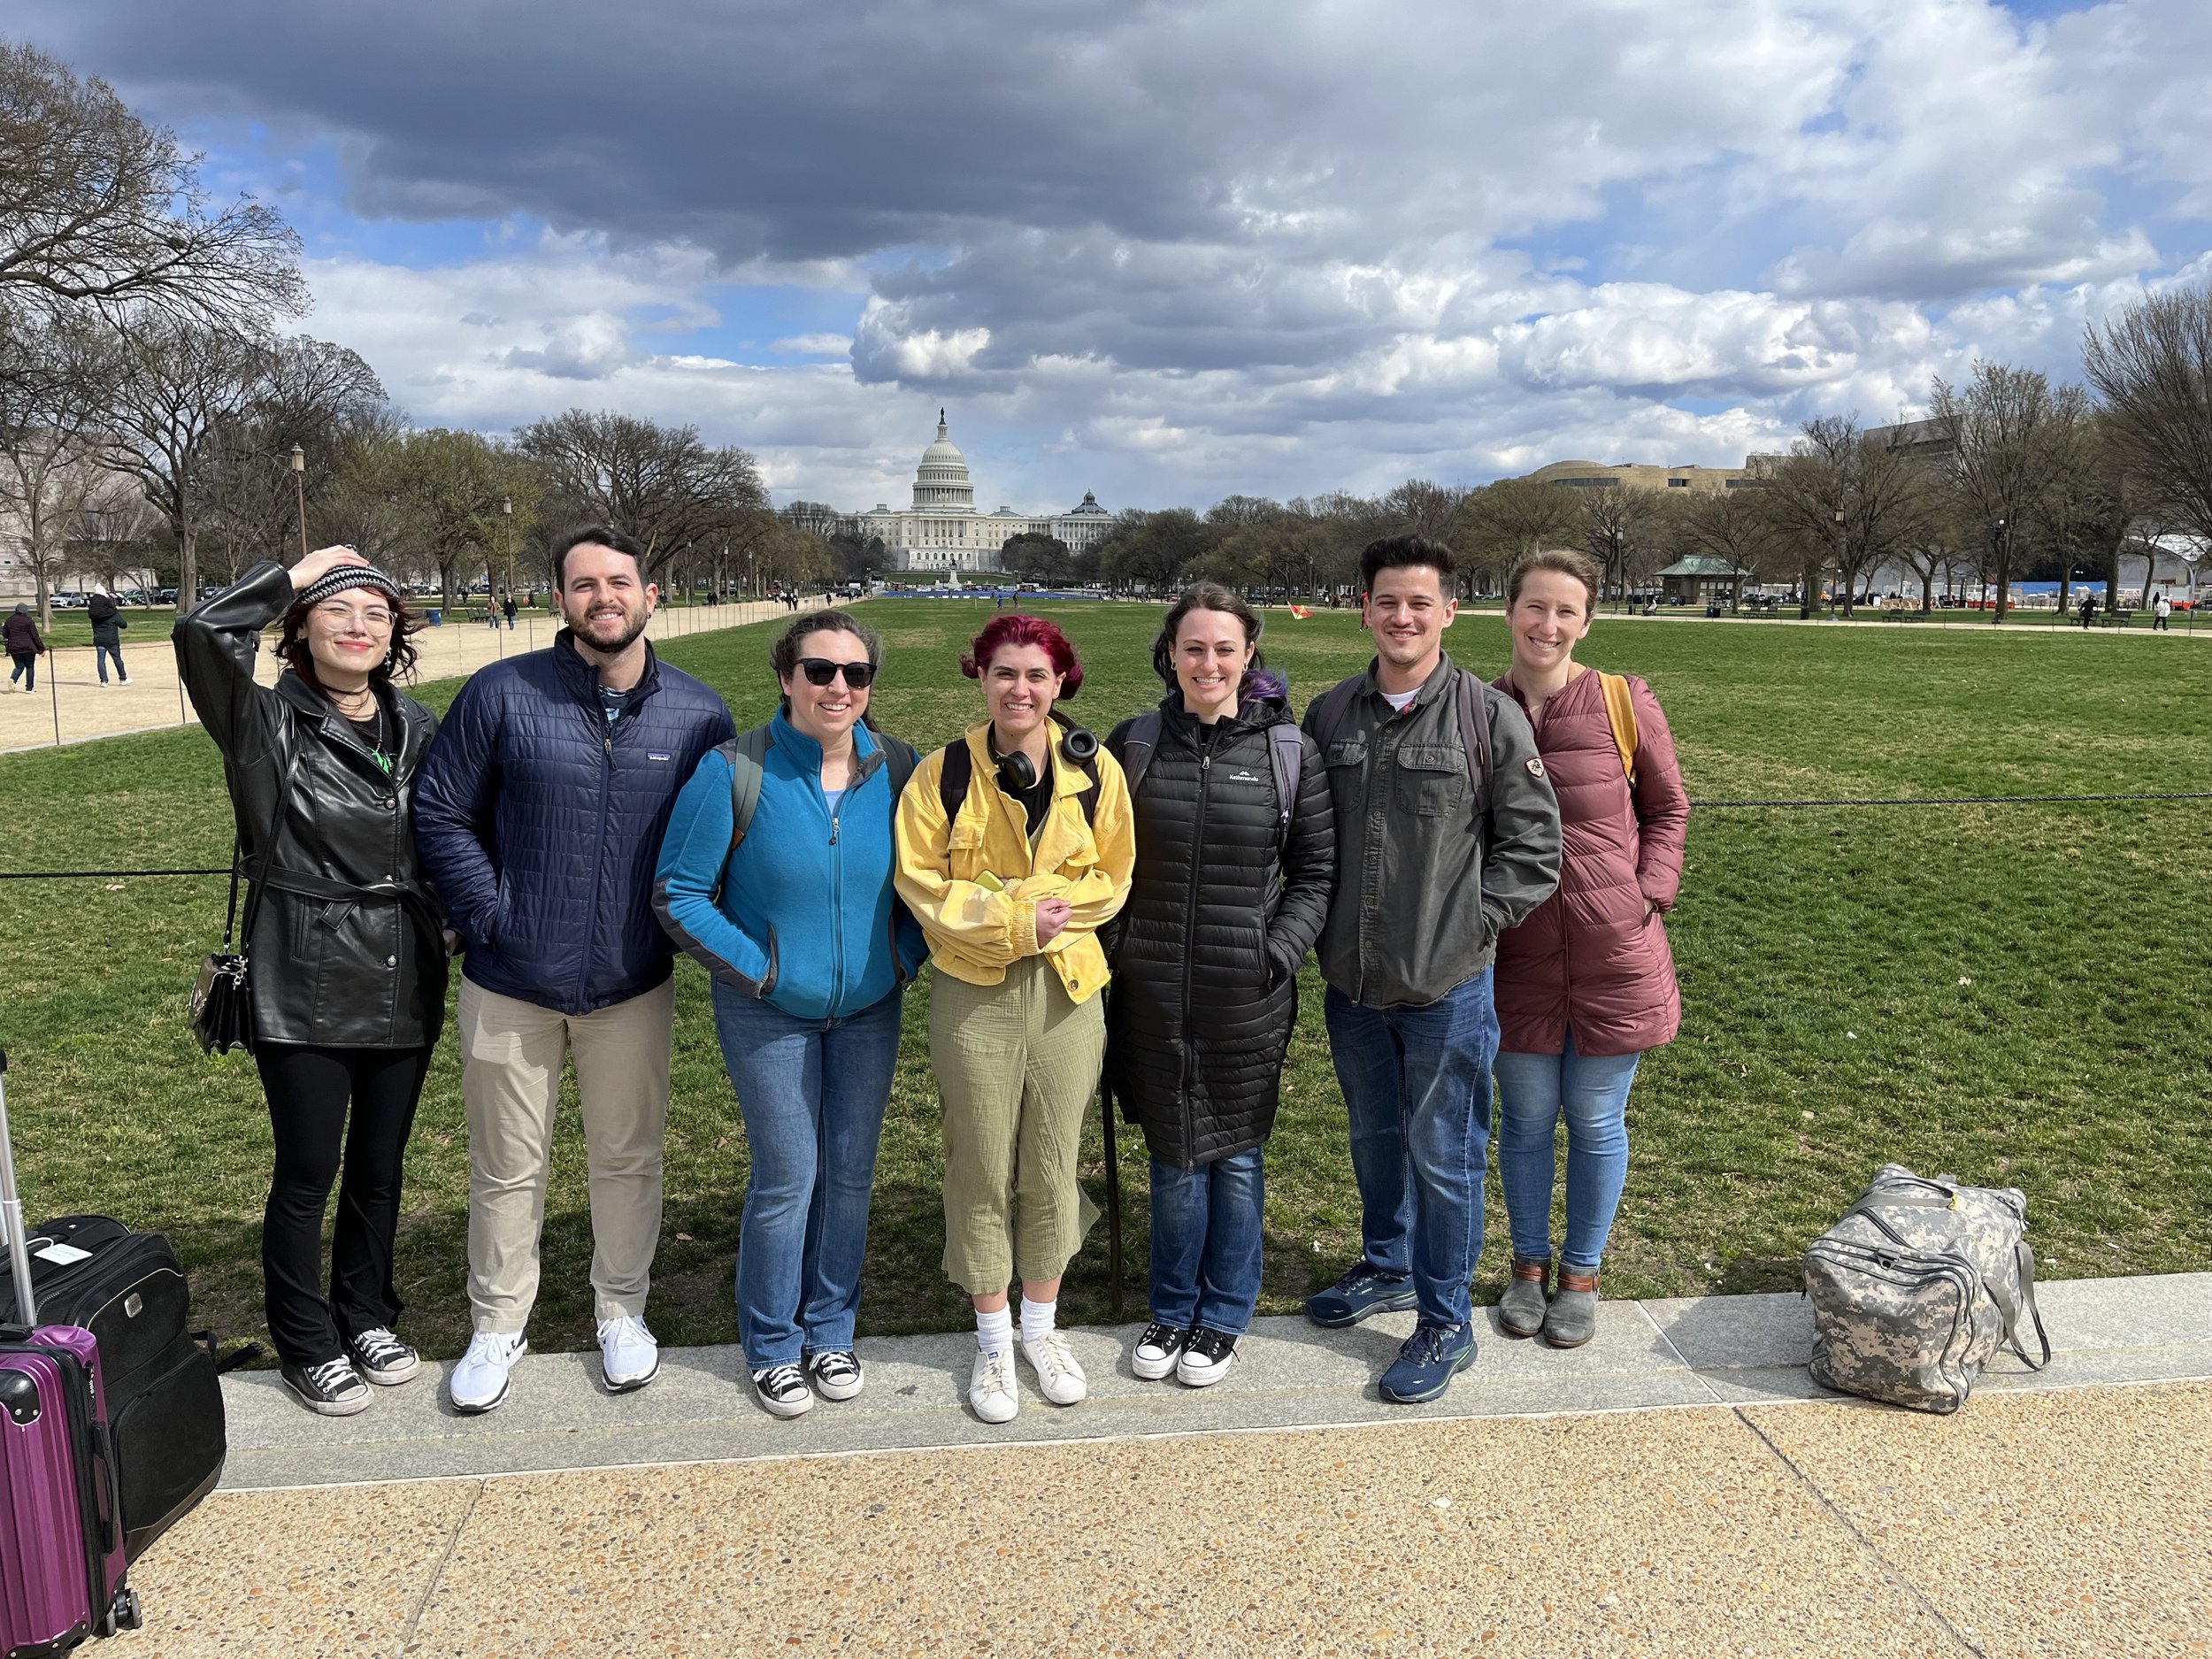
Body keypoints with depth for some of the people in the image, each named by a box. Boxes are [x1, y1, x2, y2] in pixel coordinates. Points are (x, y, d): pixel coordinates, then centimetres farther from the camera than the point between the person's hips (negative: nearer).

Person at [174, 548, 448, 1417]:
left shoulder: (419, 728, 4)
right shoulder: (267, 724, -8)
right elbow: (202, 631, -26)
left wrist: (448, 923, 8)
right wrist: (297, 573, -14)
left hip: (404, 986, 4)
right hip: (305, 987, -4)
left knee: (380, 1166, 16)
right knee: (307, 1173, 7)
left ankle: (367, 1319, 35)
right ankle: (307, 1345, 26)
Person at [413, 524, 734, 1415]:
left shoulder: (699, 715, -2)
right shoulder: (501, 693, -8)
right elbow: (441, 813, -1)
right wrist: (490, 915, -8)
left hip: (634, 983, 1)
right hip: (510, 983, -1)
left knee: (628, 1157, 15)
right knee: (507, 1167, 12)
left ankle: (621, 1309, 35)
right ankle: (497, 1325, 31)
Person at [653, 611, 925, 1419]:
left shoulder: (898, 769, -5)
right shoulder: (734, 771, -15)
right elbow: (678, 895, -10)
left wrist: (905, 958, -5)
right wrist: (758, 968, -13)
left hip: (869, 1008, 3)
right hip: (769, 1013, -3)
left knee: (851, 1171, 11)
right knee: (787, 1177, 2)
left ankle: (831, 1330, 32)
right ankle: (772, 1344, 24)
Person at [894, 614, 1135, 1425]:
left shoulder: (1094, 770, -1)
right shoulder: (944, 773, -5)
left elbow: (1112, 878, 2)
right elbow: (920, 879, -6)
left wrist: (1033, 902, -13)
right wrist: (1012, 921, -17)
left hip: (1067, 986, 1)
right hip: (973, 992, -1)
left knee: (1051, 1165, 12)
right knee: (982, 1169, 8)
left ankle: (1042, 1328, 32)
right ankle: (993, 1341, 26)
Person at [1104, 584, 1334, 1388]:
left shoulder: (1290, 750, -2)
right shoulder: (1133, 743, 2)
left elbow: (1315, 871, 3)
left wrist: (1282, 951, -9)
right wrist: (1112, 957, 1)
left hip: (1248, 994, -1)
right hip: (1153, 991, 1)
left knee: (1236, 1153, 10)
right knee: (1175, 1154, 11)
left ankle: (1224, 1315, 29)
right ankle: (1173, 1309, 31)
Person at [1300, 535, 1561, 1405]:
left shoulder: (1492, 718, -9)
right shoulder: (1329, 715, 3)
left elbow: (1535, 846, -7)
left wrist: (1465, 929, -11)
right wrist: (1324, 931, 4)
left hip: (1447, 992, -4)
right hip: (1353, 986, 4)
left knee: (1444, 1158, 7)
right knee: (1375, 1138, 22)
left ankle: (1445, 1324, 24)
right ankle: (1386, 1266, 44)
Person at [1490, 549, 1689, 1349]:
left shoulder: (1625, 703, -5)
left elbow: (1668, 807, 6)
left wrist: (1651, 893, -5)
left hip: (1616, 954, -1)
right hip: (1519, 958, 1)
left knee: (1596, 1120, 11)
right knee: (1526, 1117, 12)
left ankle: (1580, 1274, 30)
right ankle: (1528, 1266, 33)